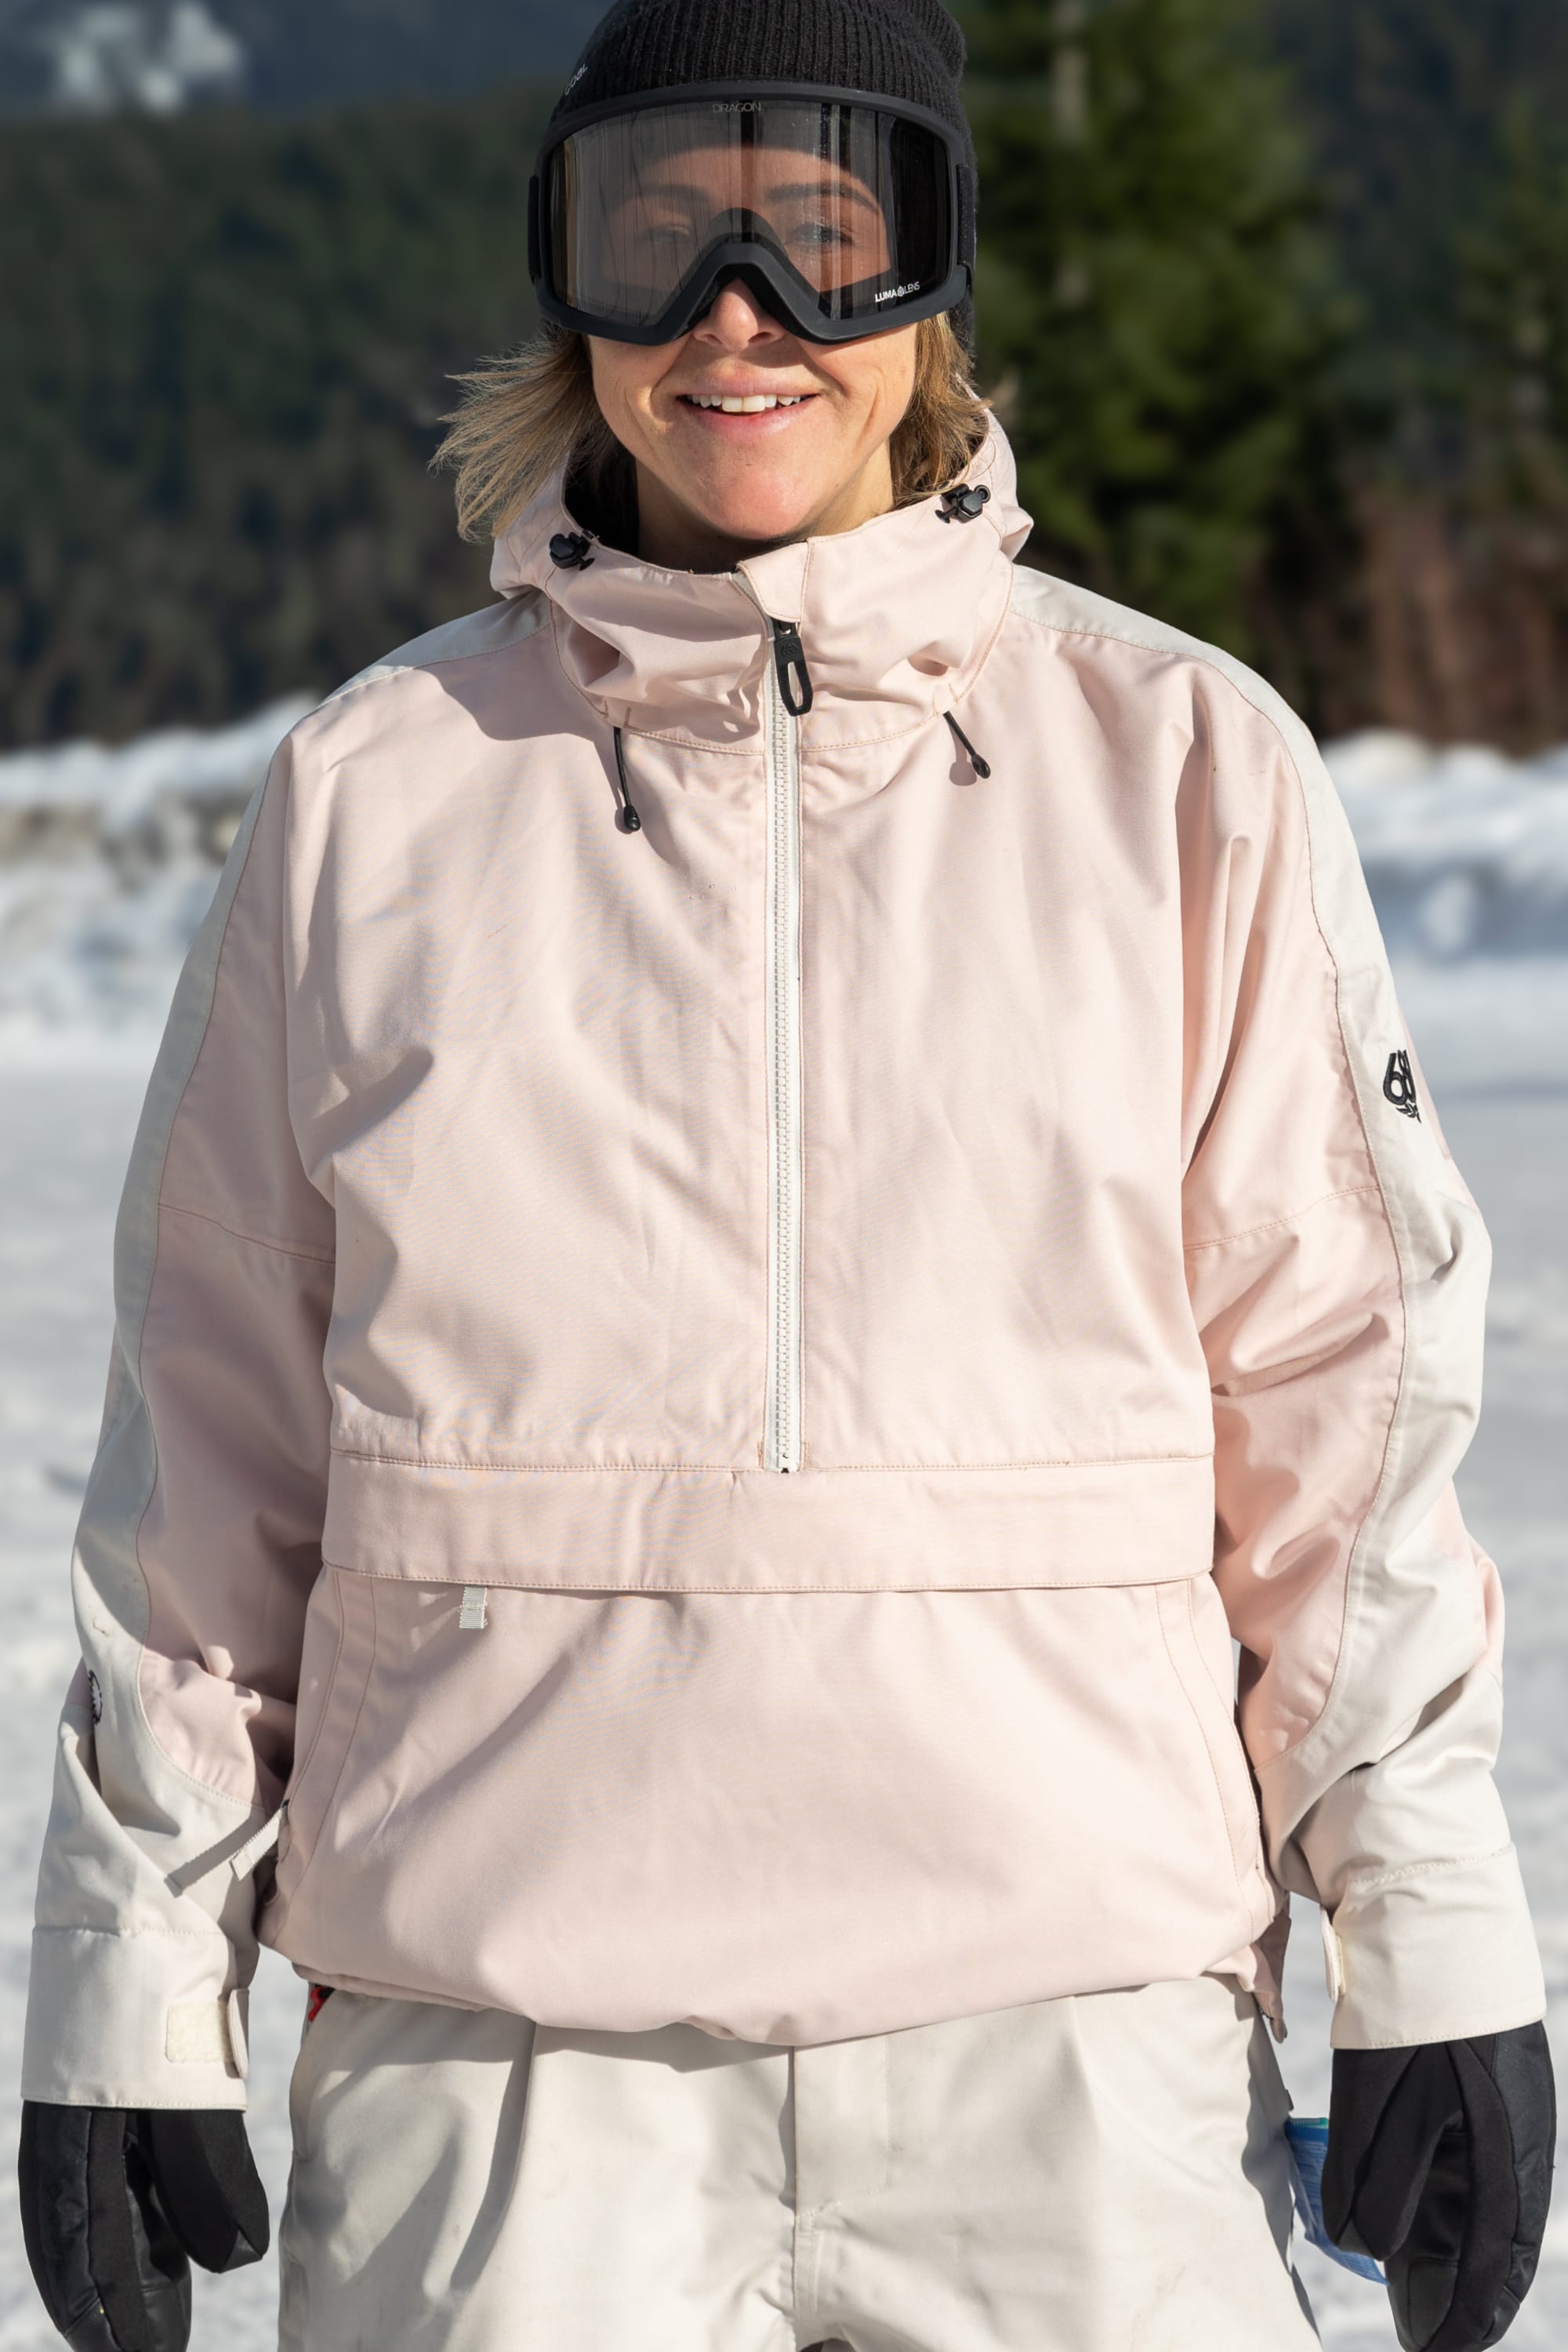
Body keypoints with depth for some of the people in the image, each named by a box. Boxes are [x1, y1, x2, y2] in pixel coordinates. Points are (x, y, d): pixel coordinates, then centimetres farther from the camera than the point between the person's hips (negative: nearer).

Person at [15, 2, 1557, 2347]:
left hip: (1075, 2048, 0)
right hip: (499, 2055, 1)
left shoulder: (1183, 767, 4)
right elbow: (210, 1438, 10)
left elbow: (1348, 1383, 5)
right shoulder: (381, 788, 6)